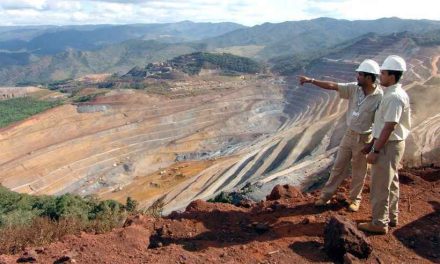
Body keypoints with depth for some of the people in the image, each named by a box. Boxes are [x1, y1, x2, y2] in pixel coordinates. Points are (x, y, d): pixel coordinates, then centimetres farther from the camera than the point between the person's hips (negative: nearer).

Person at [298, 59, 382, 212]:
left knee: (358, 172, 11)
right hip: (349, 134, 5)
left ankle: (355, 199, 31)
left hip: (363, 139, -5)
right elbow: (332, 86, -4)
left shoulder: (379, 97, -19)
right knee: (338, 166, 13)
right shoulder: (354, 88, -6)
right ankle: (326, 195, 25)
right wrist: (311, 80, -10)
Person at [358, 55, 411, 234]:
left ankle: (379, 223, 13)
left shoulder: (394, 97, -22)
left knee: (380, 186, 1)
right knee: (391, 183, 20)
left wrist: (375, 151, -22)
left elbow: (389, 127, -25)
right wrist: (373, 144, 18)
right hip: (392, 144, 10)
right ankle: (391, 217, 35)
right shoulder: (394, 94, 9)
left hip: (387, 146, -10)